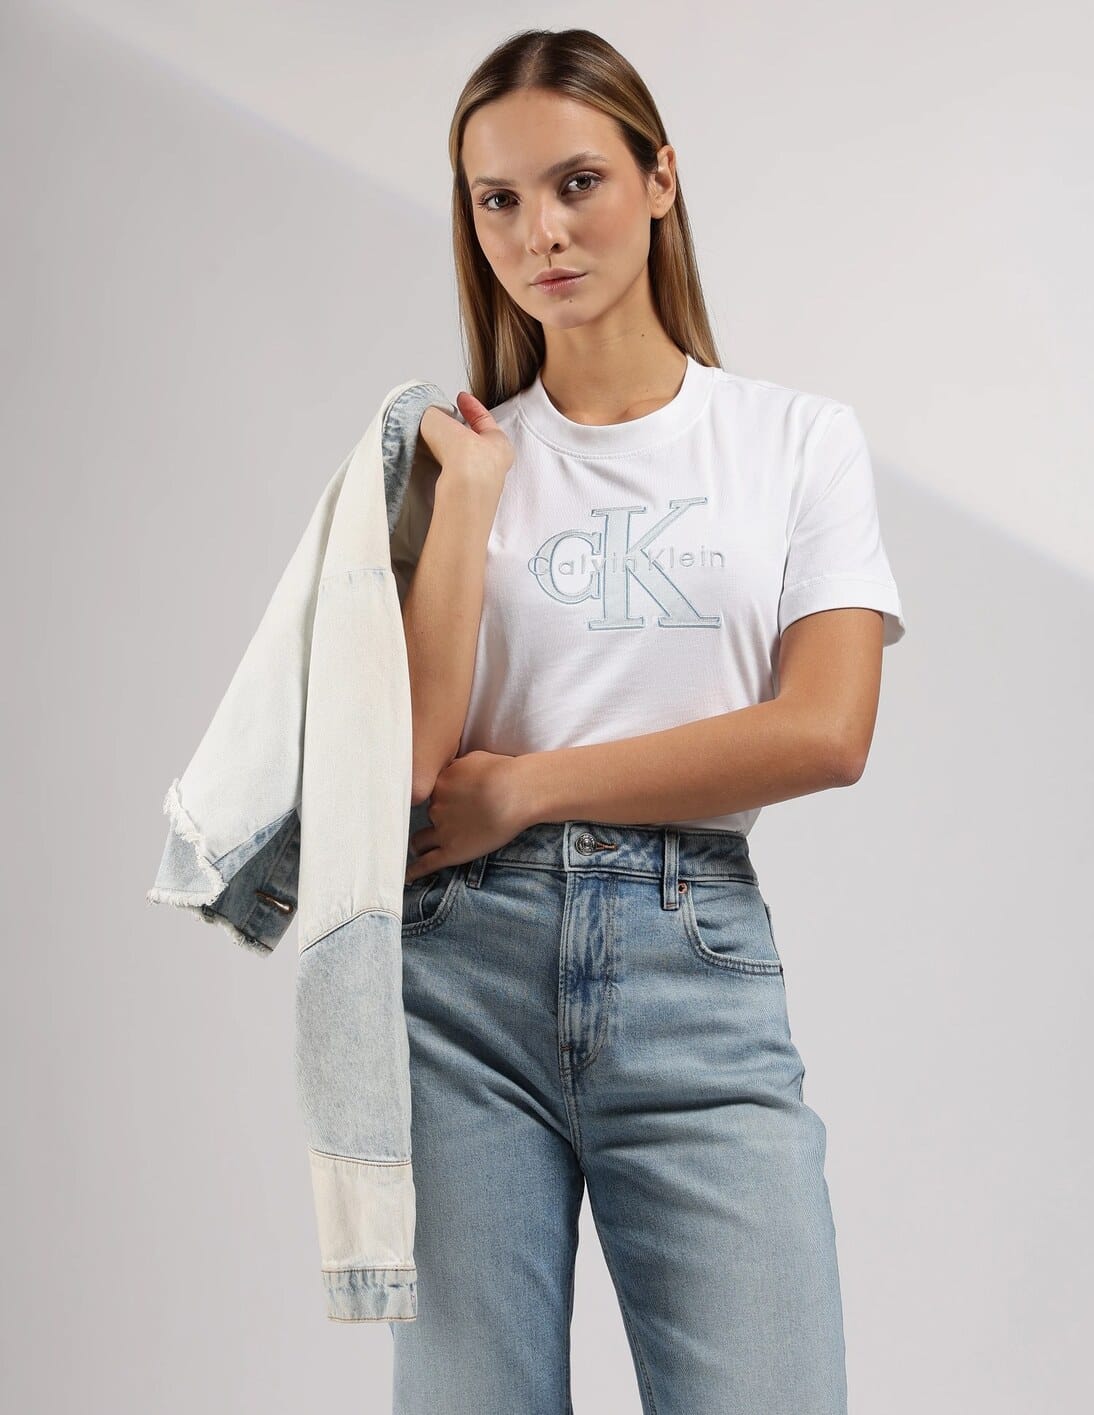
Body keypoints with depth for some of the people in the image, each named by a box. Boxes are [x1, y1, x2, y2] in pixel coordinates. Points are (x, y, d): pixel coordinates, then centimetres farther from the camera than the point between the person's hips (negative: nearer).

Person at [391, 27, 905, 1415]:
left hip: (697, 959, -1)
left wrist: (521, 787, -4)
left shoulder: (801, 439, 8)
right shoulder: (456, 451, 10)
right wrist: (471, 495, -4)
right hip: (466, 960, 1)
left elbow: (824, 732, -6)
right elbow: (410, 755, -3)